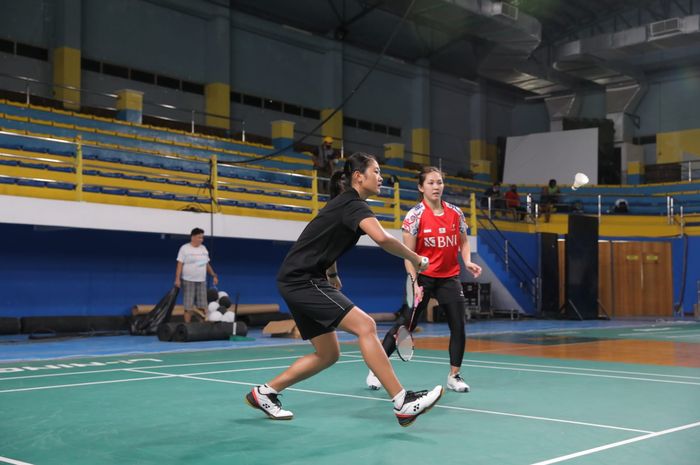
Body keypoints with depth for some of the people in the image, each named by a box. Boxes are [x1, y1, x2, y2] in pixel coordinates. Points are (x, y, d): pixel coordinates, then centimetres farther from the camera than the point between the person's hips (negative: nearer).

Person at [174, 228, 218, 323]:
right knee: (188, 306, -3)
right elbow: (180, 264, -8)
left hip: (201, 281, 5)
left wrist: (214, 275, 10)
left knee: (202, 306, 2)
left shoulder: (203, 249, 11)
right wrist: (177, 279, -16)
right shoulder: (184, 248, -5)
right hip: (188, 281, -5)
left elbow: (207, 264, 17)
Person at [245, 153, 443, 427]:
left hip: (299, 281, 10)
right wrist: (415, 258, -18)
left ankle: (264, 392, 20)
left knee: (328, 355, 11)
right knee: (365, 325, -19)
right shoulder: (354, 203, -13)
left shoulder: (344, 203, 18)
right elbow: (381, 238, -31)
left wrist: (332, 274, 35)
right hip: (302, 280, -10)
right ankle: (403, 403, -21)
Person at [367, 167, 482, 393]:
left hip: (450, 278, 4)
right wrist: (414, 283, -17)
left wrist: (468, 262, -5)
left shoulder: (455, 213, 3)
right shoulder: (415, 216, -9)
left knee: (459, 328, -2)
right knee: (406, 325, -1)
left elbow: (463, 242, 15)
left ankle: (454, 376, 13)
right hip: (424, 278, -4)